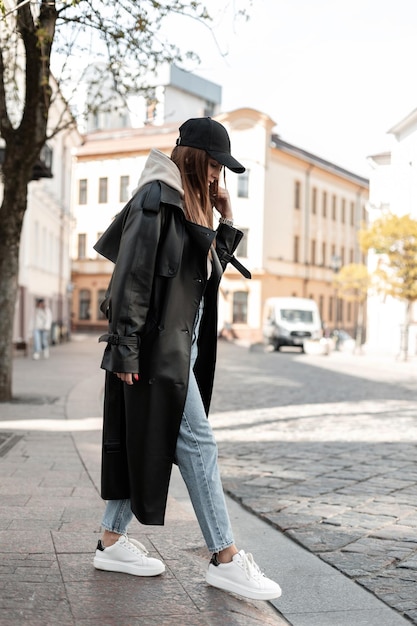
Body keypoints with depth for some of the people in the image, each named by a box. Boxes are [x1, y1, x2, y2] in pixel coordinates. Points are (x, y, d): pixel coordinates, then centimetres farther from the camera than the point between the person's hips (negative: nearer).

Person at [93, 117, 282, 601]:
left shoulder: (190, 205, 18)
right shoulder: (156, 197, -10)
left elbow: (212, 268, 24)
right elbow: (132, 274, -17)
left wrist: (227, 218, 11)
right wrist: (126, 349, -20)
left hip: (181, 344, 9)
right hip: (156, 345, -9)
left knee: (138, 441, 12)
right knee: (197, 444, -8)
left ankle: (112, 541, 21)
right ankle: (225, 560, -2)